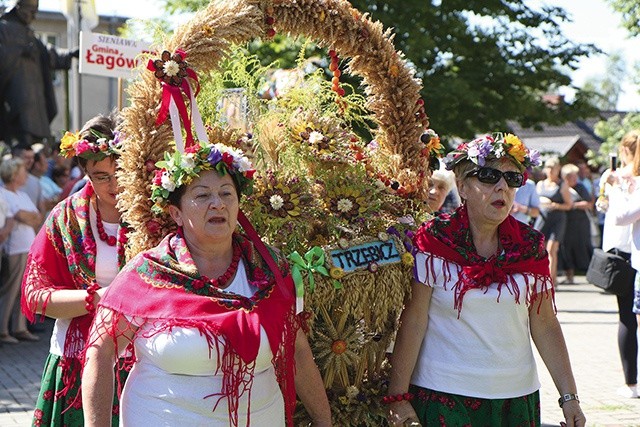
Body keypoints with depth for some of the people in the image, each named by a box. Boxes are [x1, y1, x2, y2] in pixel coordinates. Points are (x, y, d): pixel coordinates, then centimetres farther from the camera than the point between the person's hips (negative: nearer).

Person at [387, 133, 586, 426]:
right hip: (443, 396, -4)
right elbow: (412, 323, -9)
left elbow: (545, 325, 7)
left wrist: (569, 397, 5)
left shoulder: (531, 246, 4)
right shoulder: (433, 243, -8)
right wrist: (398, 398, -13)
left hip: (517, 394, 4)